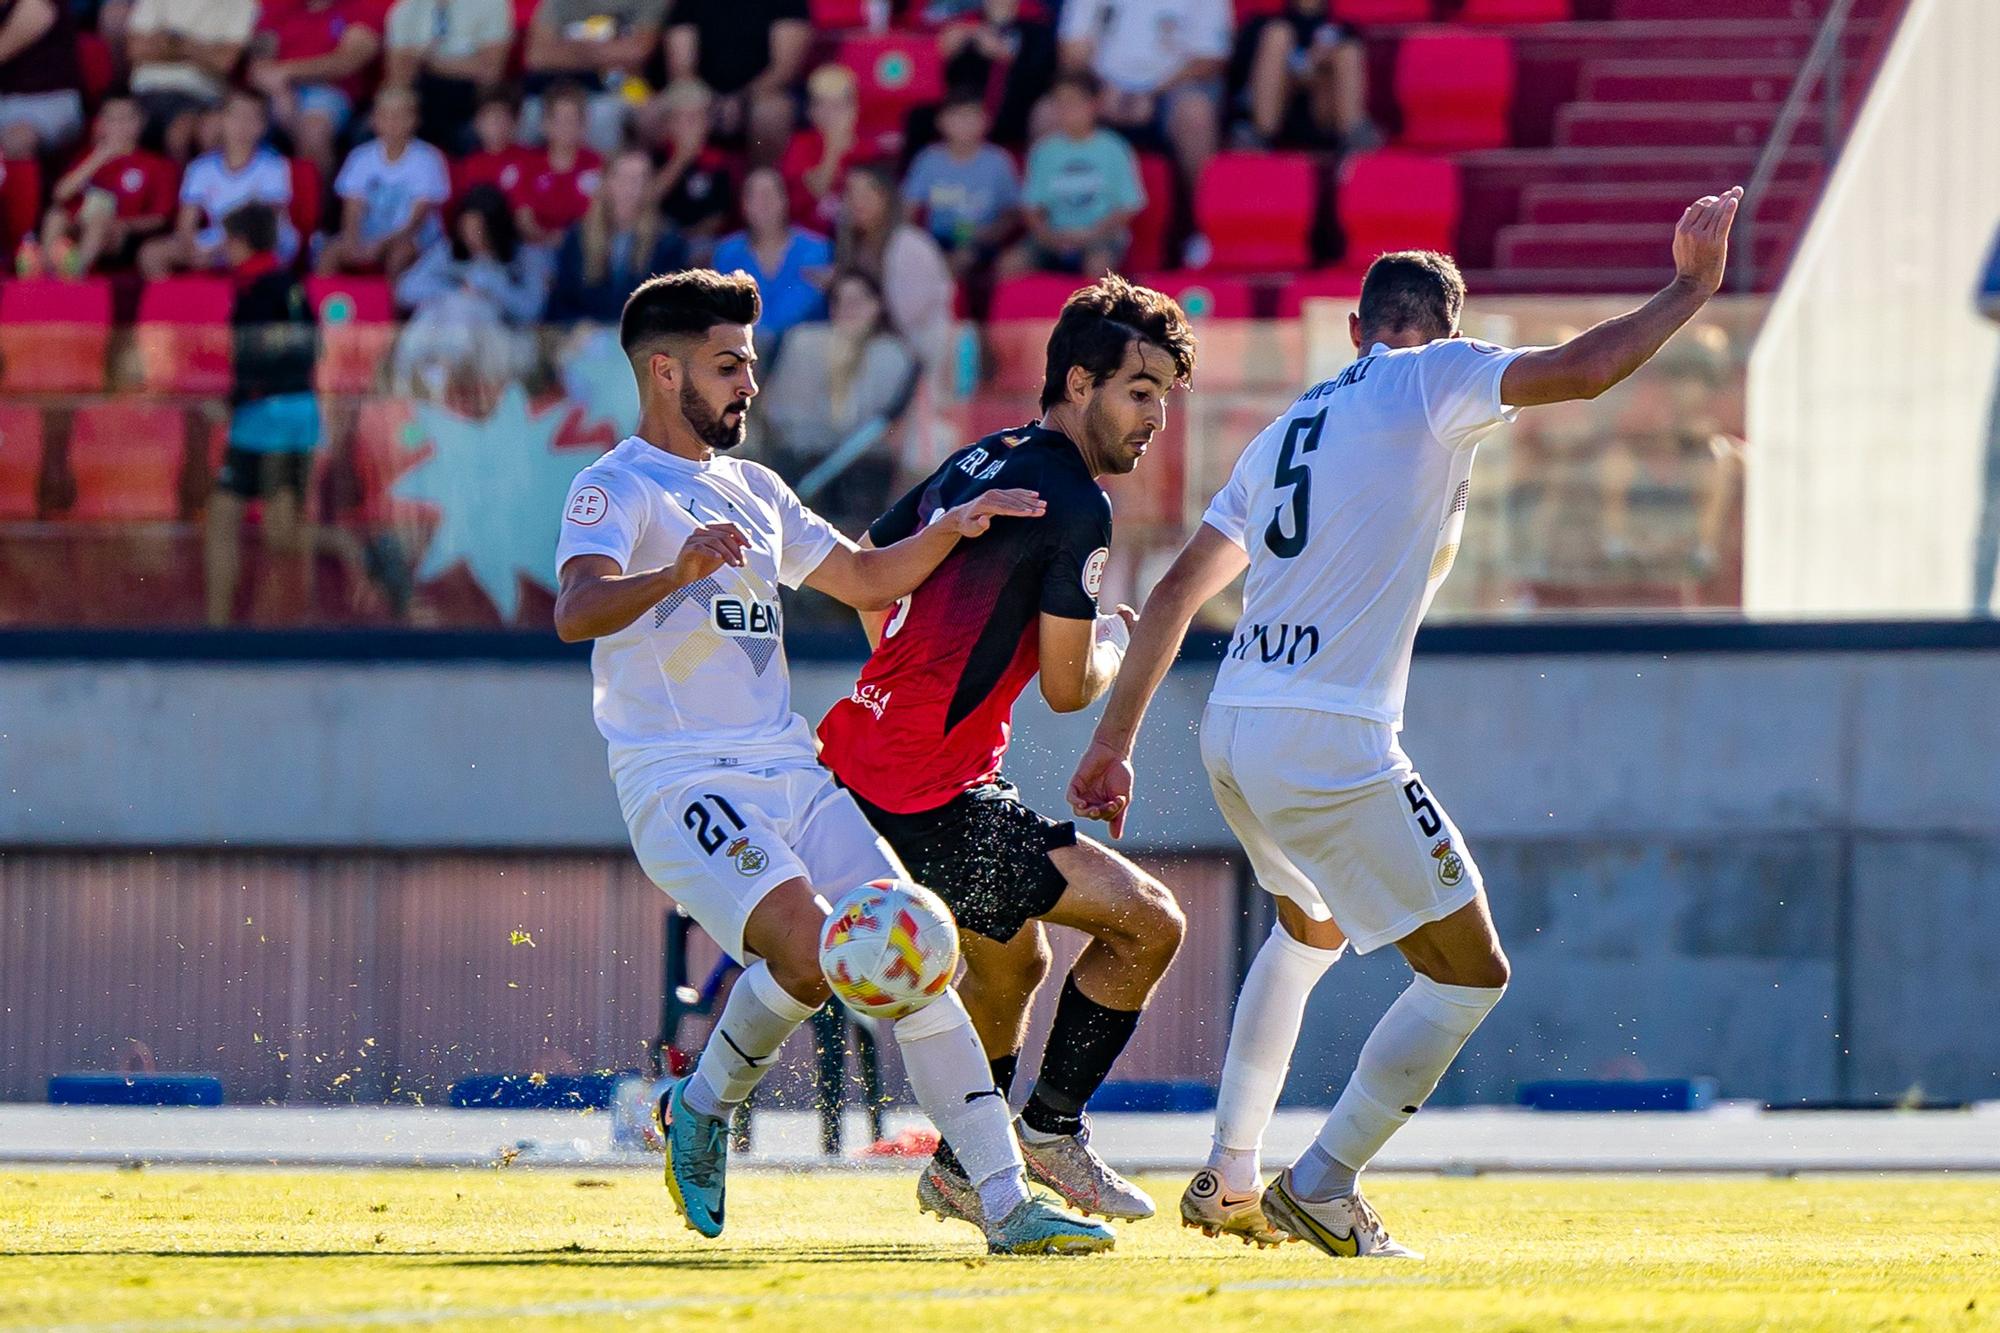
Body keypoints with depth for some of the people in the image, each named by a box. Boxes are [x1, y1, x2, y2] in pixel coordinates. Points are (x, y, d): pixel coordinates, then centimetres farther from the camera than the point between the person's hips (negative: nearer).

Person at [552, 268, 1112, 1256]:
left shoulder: (752, 490, 22)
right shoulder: (616, 489, -4)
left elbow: (865, 579, 31)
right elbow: (576, 612, -23)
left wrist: (952, 530, 13)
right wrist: (677, 574, -41)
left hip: (791, 775, 7)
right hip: (682, 784, -7)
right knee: (808, 945, -28)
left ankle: (1006, 1204, -7)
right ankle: (704, 1106, -1)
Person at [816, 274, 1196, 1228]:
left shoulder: (976, 463, 13)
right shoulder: (1074, 504, -14)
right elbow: (1069, 686, -12)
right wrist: (1116, 645, 10)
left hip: (859, 764, 10)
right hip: (935, 802, -10)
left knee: (1012, 958, 29)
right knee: (1148, 921, -7)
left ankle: (964, 1166, 40)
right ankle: (1050, 1129, 0)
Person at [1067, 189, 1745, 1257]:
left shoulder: (1288, 427, 21)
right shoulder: (1431, 378, 2)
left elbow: (1178, 590, 20)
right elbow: (1580, 372, -13)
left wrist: (1113, 745, 22)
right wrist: (1691, 288, 0)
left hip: (1231, 732, 8)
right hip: (1330, 746, -8)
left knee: (1310, 930, 33)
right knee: (1470, 972, 2)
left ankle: (1228, 1179, 29)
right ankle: (1321, 1189, -2)